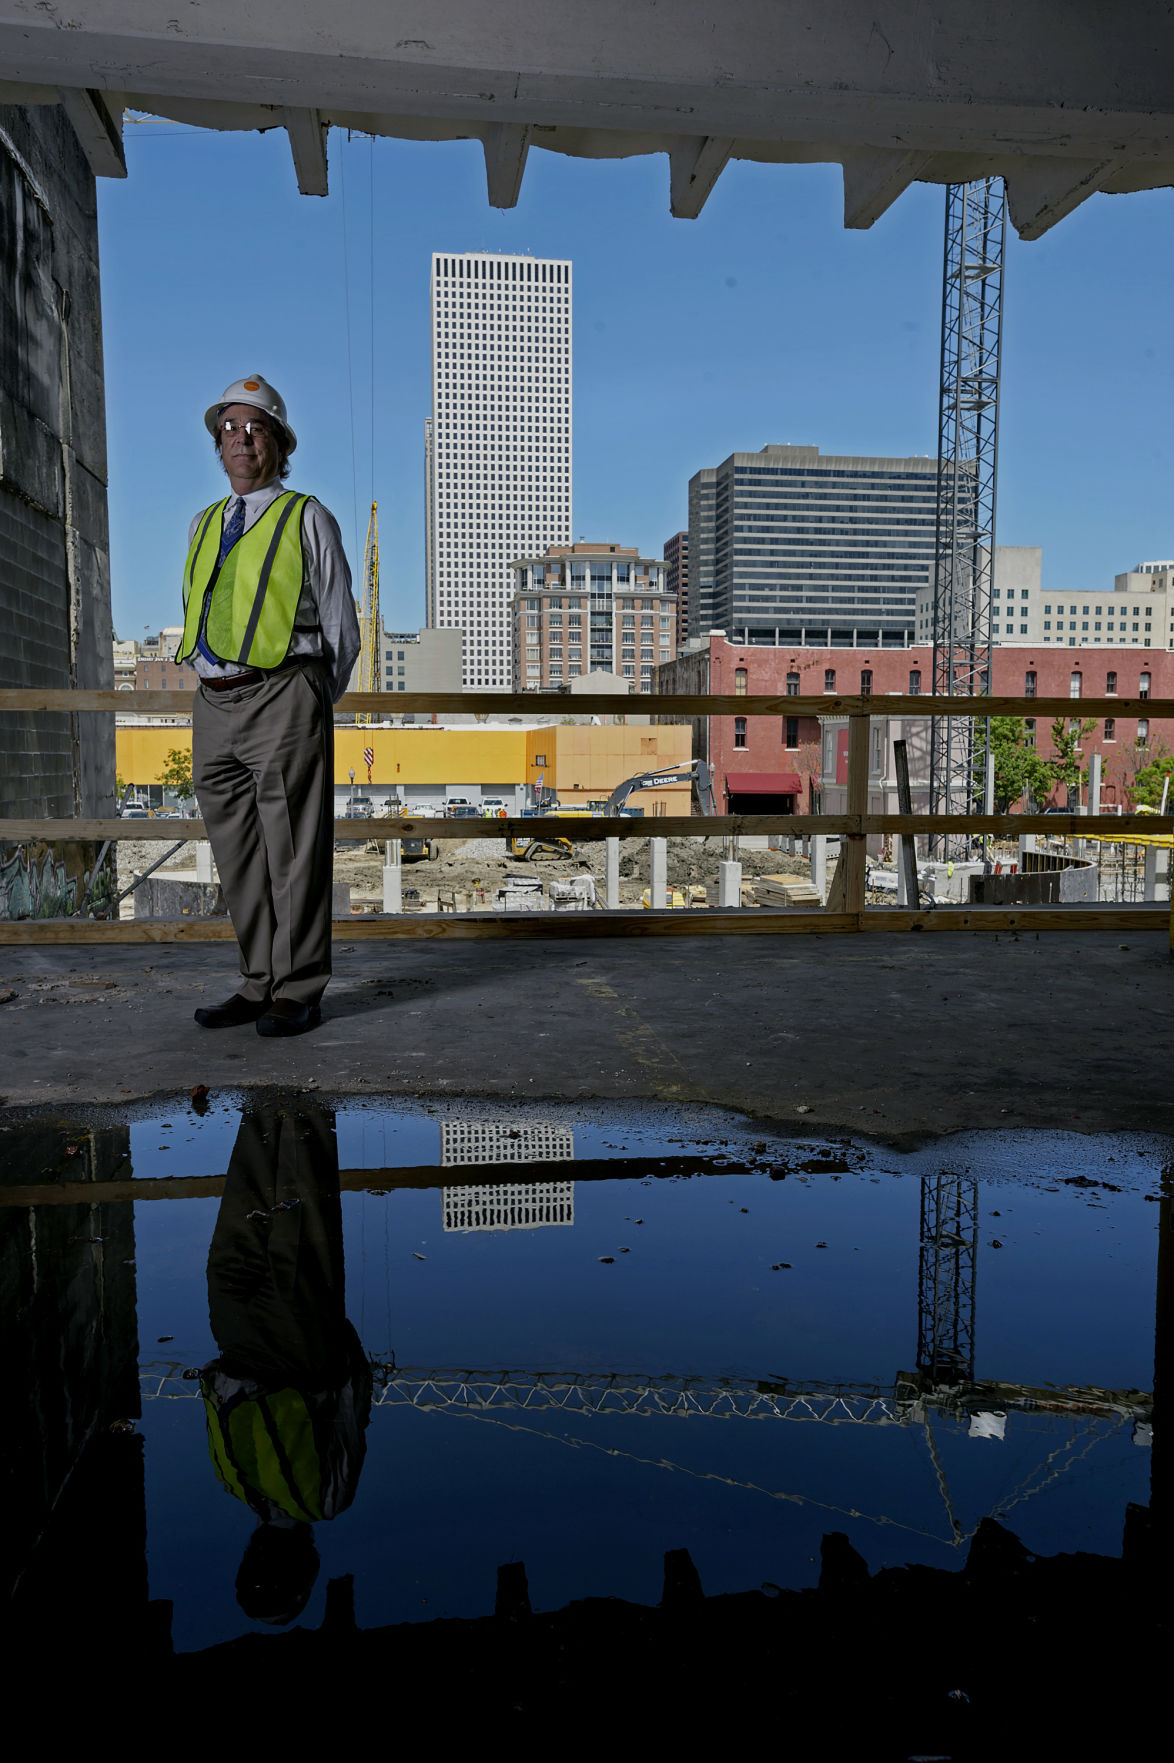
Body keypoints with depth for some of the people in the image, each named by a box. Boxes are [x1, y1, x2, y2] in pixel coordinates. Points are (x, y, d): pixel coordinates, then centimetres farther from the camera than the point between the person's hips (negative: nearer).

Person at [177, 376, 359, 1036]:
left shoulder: (308, 519, 5)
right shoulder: (204, 525, 20)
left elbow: (341, 627, 6)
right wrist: (222, 687, 15)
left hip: (284, 699, -6)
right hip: (215, 707, 6)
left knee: (294, 854, -4)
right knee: (240, 859, 8)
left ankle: (298, 995, 3)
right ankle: (260, 985, 18)